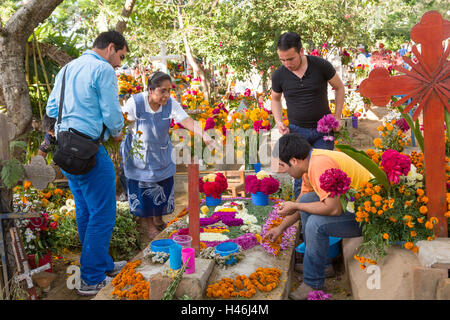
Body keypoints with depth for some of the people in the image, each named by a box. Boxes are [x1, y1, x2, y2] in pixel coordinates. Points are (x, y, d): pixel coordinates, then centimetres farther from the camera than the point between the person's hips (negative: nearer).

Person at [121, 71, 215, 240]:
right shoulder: (135, 102, -22)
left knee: (163, 188, 10)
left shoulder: (171, 104, -17)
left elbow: (187, 121, -28)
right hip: (138, 154, -3)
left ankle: (159, 220, 35)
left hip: (161, 153, 3)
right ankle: (150, 225, 23)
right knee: (144, 190, 4)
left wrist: (204, 135, -42)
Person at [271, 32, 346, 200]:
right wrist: (279, 122, -4)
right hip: (297, 131, 1)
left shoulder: (321, 65, -14)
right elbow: (275, 99, 12)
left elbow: (339, 87, 3)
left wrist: (337, 117, -2)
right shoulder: (279, 75, -9)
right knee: (301, 178, 1)